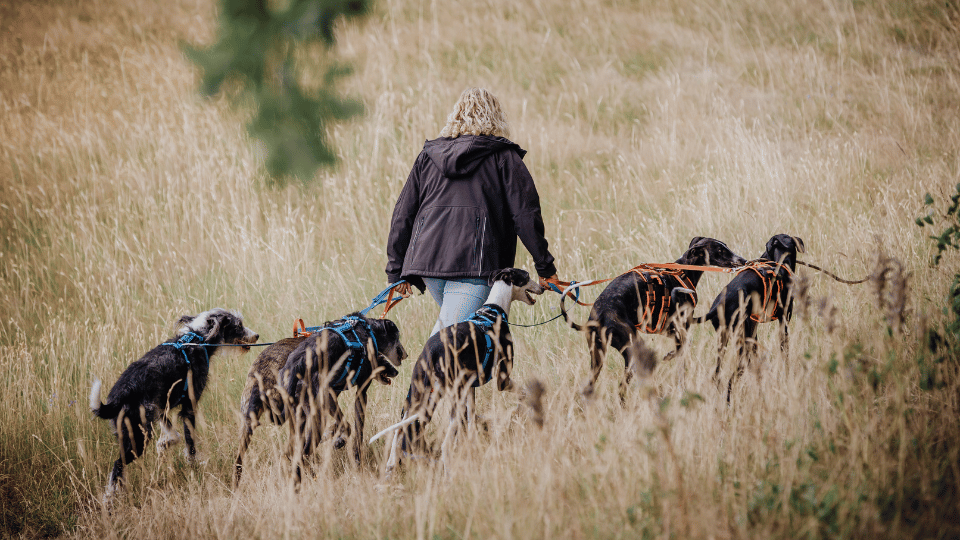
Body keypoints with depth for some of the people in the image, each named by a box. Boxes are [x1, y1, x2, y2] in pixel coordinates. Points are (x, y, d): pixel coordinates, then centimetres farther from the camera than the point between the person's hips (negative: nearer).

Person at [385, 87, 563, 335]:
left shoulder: (428, 155, 18)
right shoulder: (503, 157, 7)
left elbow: (403, 215, 16)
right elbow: (525, 214, 1)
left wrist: (396, 271, 20)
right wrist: (545, 266, 5)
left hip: (426, 258, 4)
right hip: (475, 264, -4)